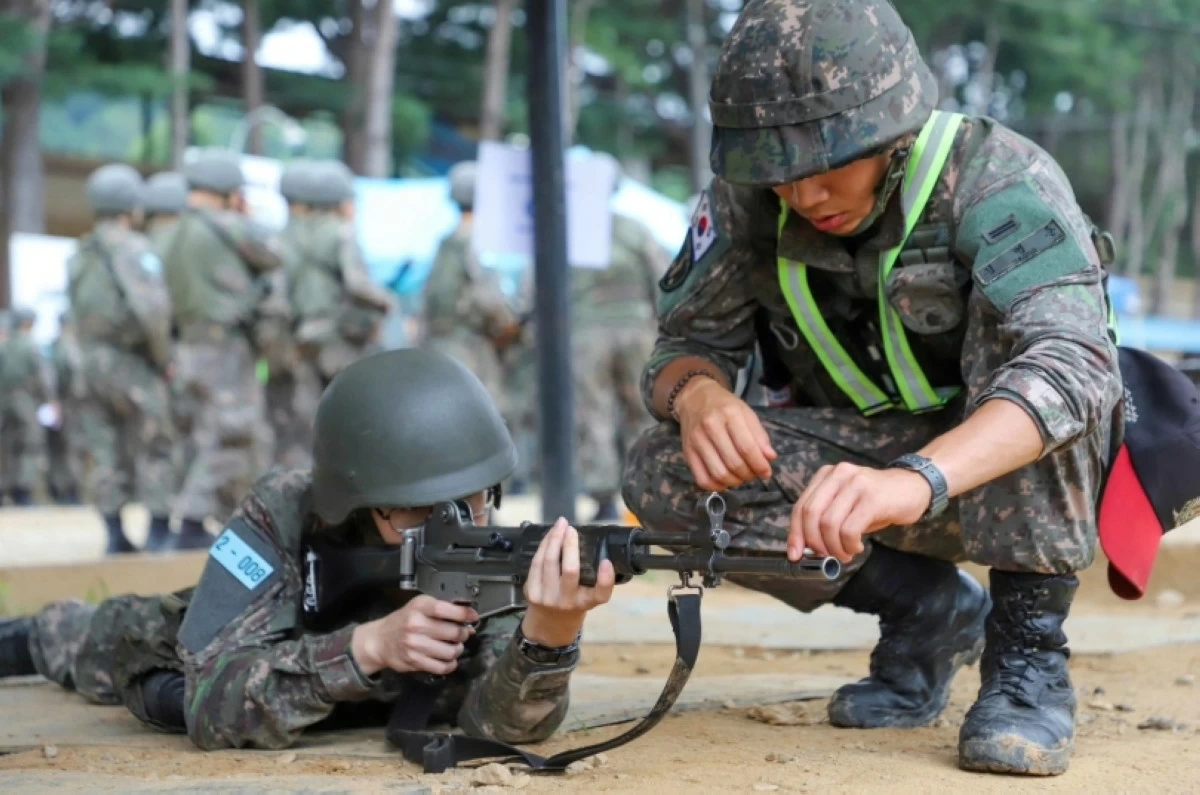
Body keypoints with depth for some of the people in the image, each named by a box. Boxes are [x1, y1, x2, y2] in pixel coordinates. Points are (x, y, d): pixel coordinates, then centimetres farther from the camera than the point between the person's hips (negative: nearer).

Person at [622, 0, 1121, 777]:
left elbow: (1072, 363, -41)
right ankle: (928, 609, 0)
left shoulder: (998, 178, -26)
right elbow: (688, 341, -6)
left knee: (1013, 323, -34)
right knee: (665, 475, -19)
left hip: (1033, 478, -4)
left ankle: (1029, 654, -23)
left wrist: (916, 481, -58)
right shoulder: (749, 197, -13)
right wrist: (699, 395, -33)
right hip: (870, 459, 5)